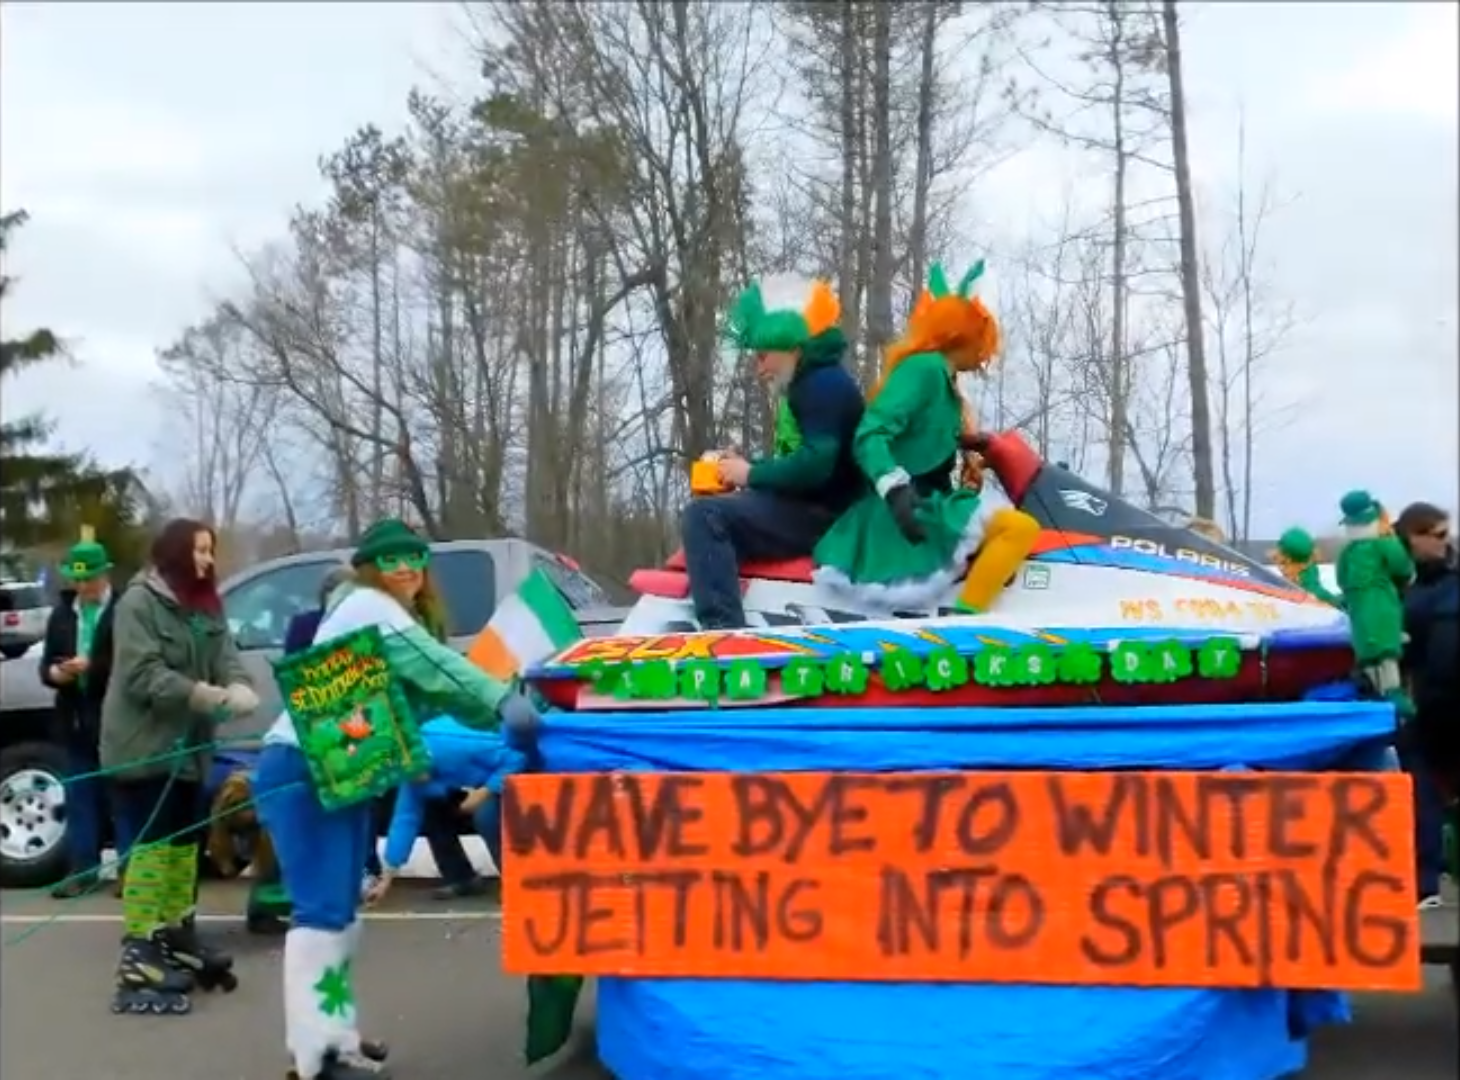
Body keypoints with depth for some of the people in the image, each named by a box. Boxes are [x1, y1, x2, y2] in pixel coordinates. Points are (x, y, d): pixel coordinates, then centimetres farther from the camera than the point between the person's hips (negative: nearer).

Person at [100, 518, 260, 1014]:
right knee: (151, 844, -10)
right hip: (143, 745, -8)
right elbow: (143, 675, -21)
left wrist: (238, 688, -19)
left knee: (184, 841, 16)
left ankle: (177, 934, 28)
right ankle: (139, 954, -8)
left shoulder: (204, 605, 14)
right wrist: (208, 695, -28)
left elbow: (227, 655, 4)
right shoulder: (139, 602, -12)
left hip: (187, 744, 9)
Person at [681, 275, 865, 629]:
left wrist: (750, 474, -15)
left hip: (822, 517, -11)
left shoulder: (824, 384, -15)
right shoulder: (809, 384, 18)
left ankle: (723, 633, -32)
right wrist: (745, 464, 8)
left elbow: (815, 465, -27)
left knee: (704, 515, -24)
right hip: (808, 510, 11)